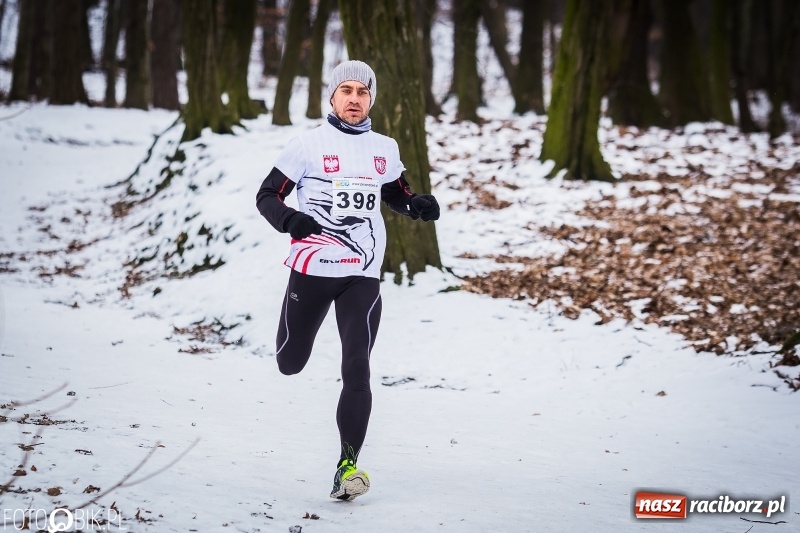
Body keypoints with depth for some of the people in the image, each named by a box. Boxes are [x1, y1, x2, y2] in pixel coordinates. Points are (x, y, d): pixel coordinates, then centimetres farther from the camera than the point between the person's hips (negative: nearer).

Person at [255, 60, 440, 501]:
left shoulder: (385, 150, 8)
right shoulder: (309, 145, -5)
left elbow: (395, 194, 25)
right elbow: (267, 196, -3)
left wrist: (418, 205, 2)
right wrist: (290, 220, -25)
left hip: (363, 276, 2)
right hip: (312, 269, -2)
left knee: (357, 370, -10)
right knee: (289, 364, 12)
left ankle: (348, 465, -7)